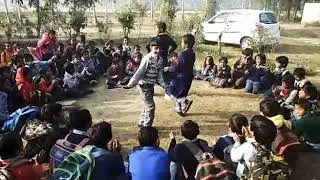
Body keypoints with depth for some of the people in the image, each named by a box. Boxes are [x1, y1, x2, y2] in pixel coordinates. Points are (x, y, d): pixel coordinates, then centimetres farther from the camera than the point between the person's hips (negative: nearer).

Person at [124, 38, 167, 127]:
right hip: (144, 85, -8)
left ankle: (142, 123, 37)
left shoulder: (160, 60, 3)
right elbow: (139, 73, -23)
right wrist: (130, 84, -27)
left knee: (147, 105, 19)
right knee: (150, 106, -4)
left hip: (151, 85, 8)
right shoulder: (147, 59, -20)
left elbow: (159, 75, 10)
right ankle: (147, 126, 12)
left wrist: (164, 85, 5)